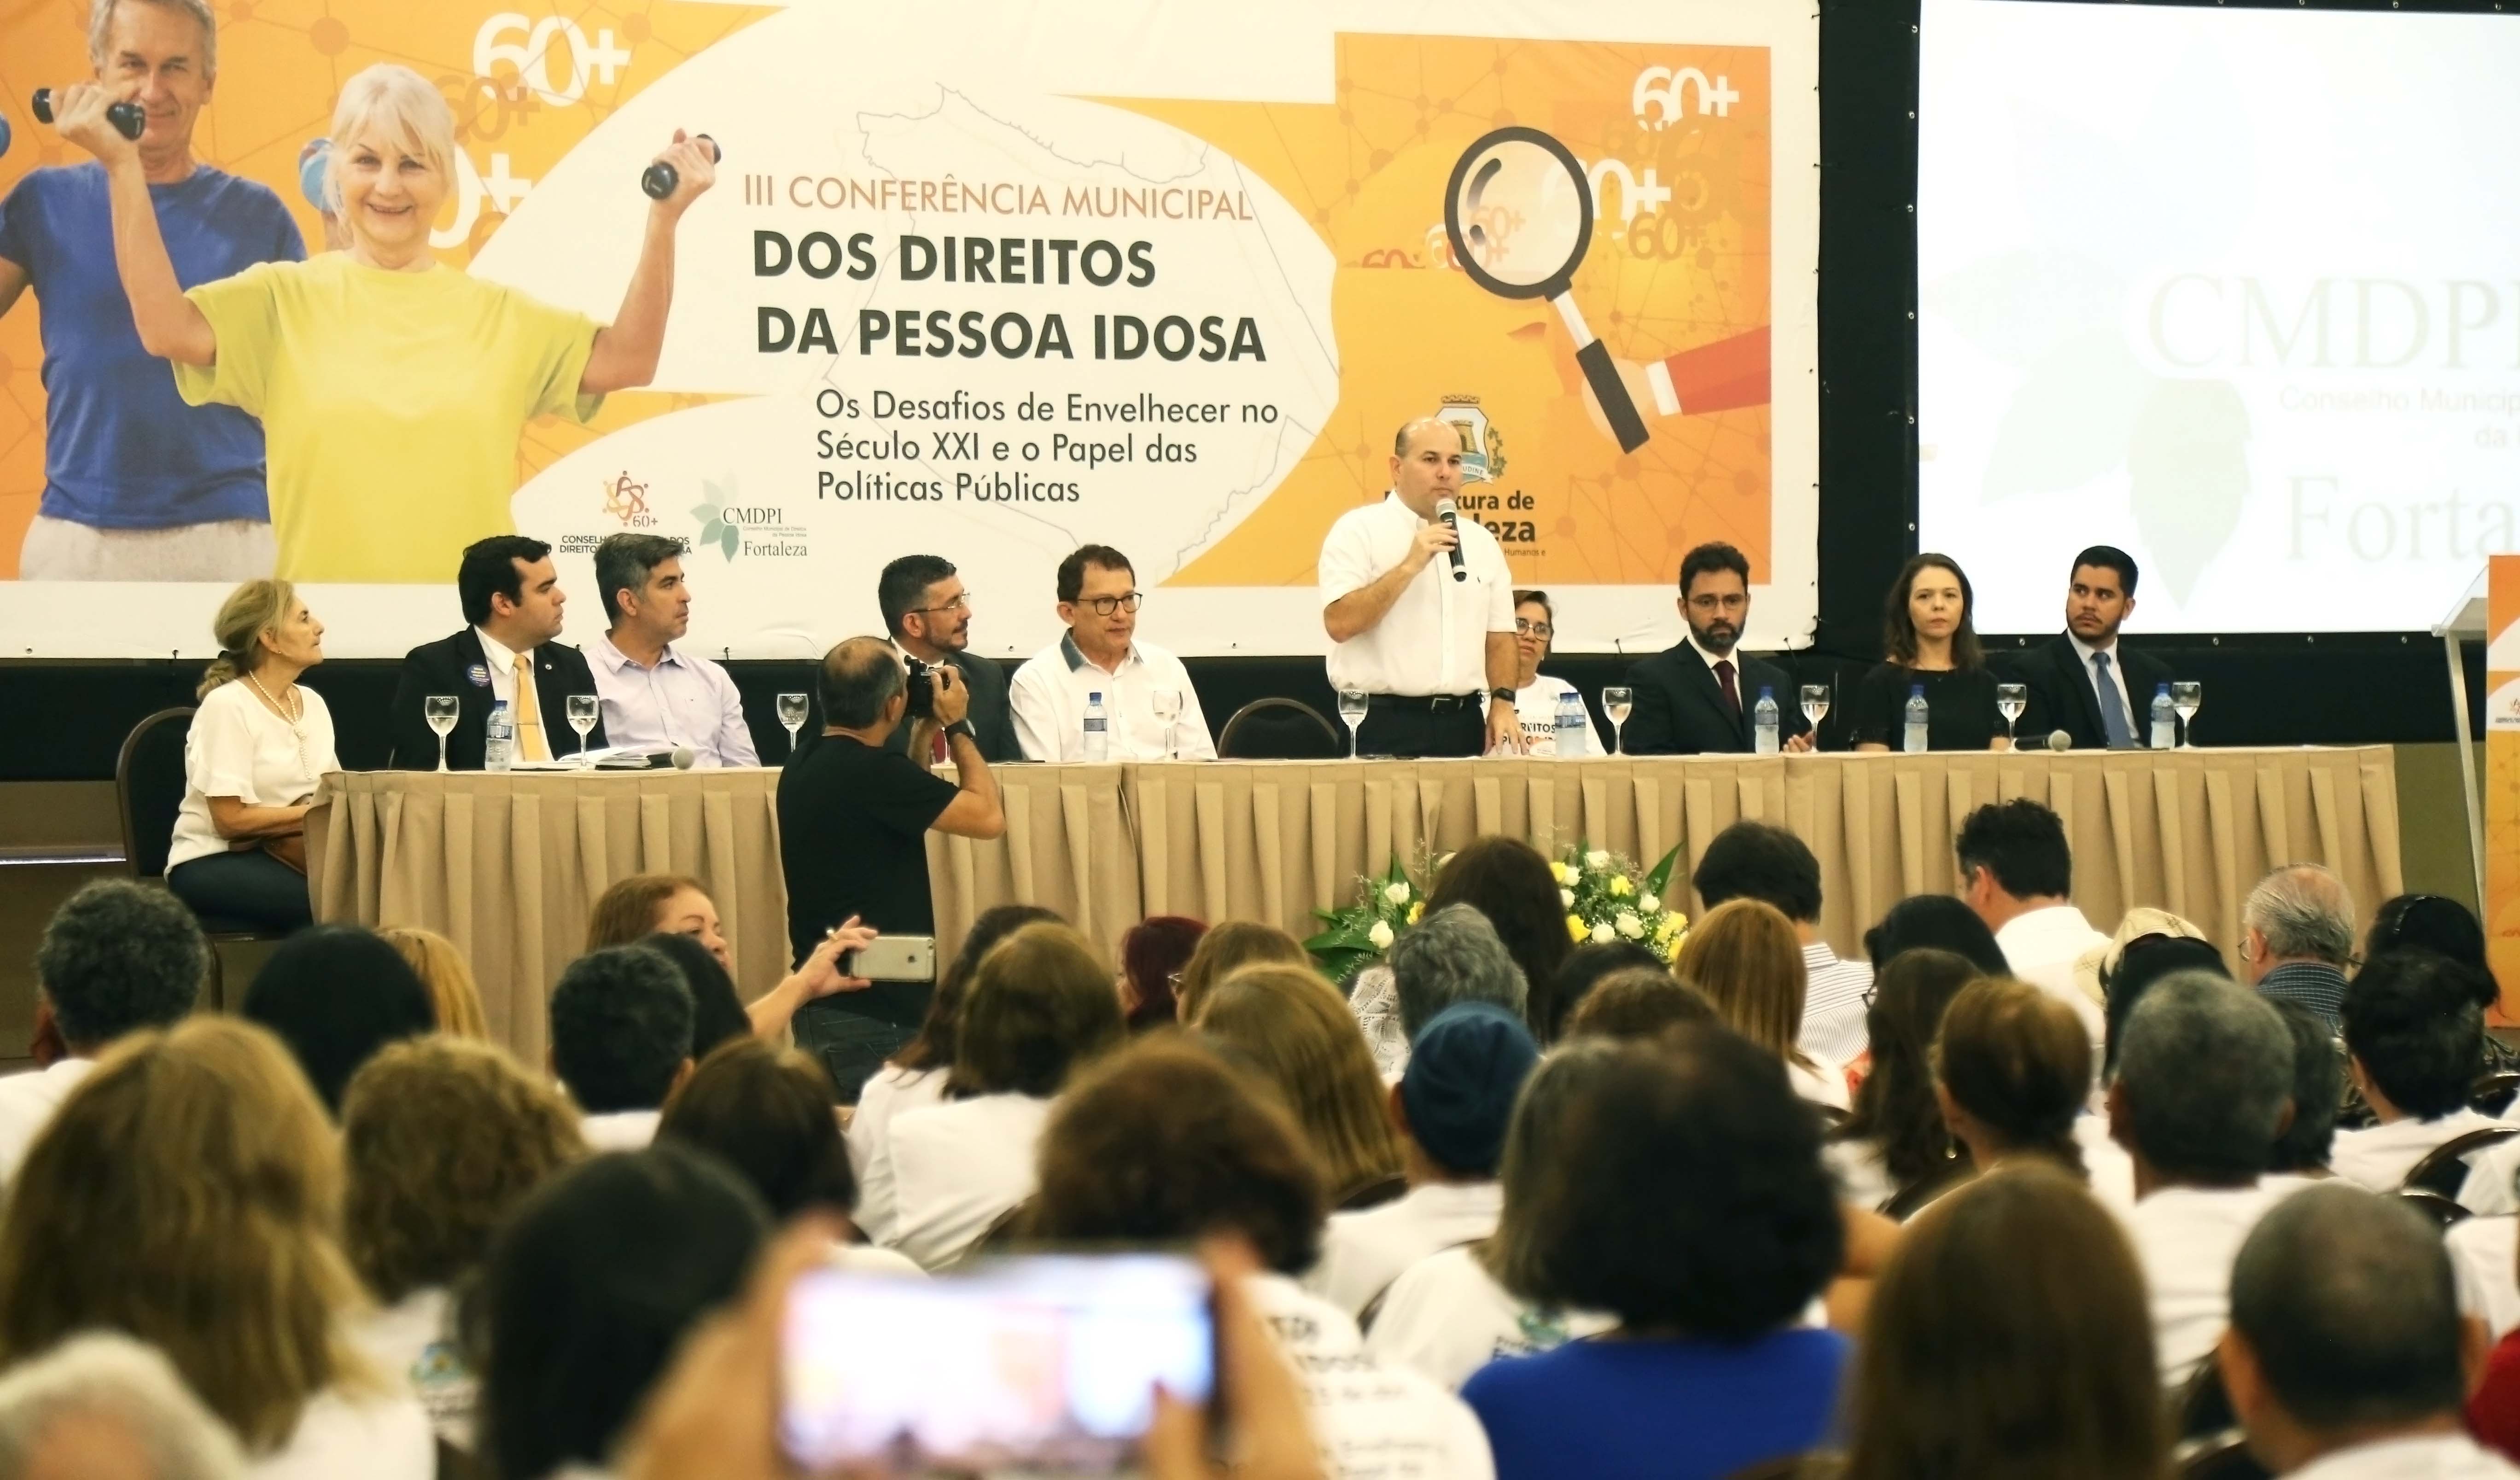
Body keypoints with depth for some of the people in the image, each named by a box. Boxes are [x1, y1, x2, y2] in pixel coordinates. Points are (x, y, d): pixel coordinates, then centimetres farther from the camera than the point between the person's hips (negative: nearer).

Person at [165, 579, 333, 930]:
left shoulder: (312, 703, 11)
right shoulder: (227, 706, -11)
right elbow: (231, 819, -15)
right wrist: (318, 813, -15)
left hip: (284, 852, 7)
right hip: (212, 862, -7)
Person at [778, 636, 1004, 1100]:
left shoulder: (803, 770, 10)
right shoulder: (871, 771, -19)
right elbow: (988, 817, -12)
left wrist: (924, 735, 21)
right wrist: (957, 726, 0)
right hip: (871, 1015, -10)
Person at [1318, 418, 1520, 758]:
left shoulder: (1481, 542, 14)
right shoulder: (1359, 531, -3)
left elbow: (1499, 636, 17)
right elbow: (1340, 623, -15)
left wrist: (1502, 702, 2)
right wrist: (1410, 566, -17)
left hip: (1463, 725, 5)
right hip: (1383, 727, -5)